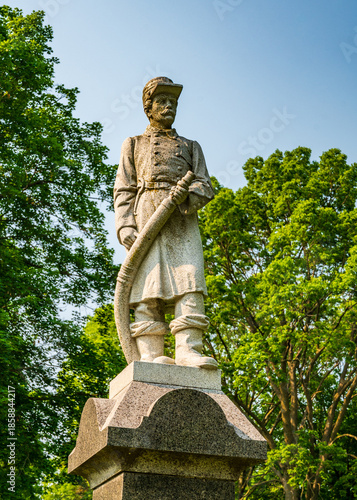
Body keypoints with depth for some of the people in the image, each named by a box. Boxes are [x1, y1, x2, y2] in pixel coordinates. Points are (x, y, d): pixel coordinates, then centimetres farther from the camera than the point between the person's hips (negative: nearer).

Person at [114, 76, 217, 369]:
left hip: (183, 219, 1)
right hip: (146, 215, -1)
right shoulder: (134, 145, 26)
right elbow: (123, 190, 14)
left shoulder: (190, 146, 28)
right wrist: (124, 225, -4)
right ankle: (150, 354, -21)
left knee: (189, 280, -18)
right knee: (149, 281, -14)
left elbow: (205, 185, 13)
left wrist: (189, 195, -12)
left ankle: (187, 350, -27)